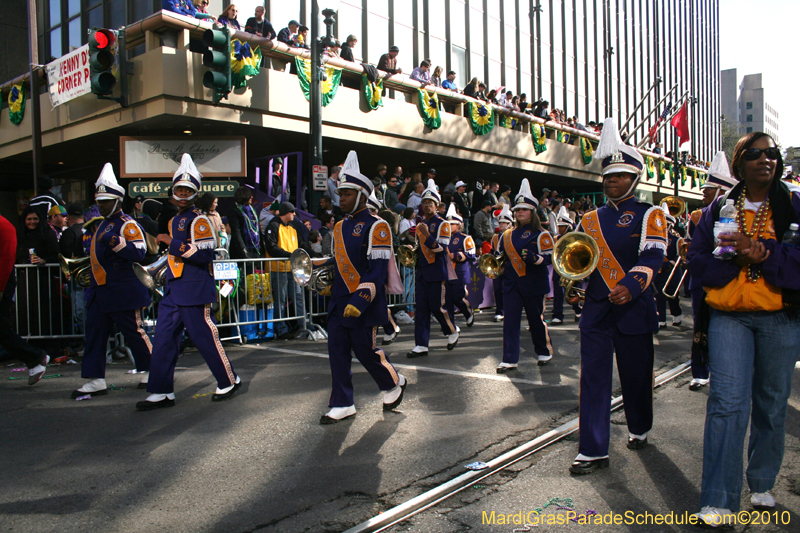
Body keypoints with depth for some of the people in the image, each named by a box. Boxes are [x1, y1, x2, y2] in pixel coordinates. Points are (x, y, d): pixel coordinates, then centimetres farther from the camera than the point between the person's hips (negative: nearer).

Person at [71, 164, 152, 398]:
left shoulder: (128, 224, -10)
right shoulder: (101, 225, 19)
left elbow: (139, 253, -24)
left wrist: (115, 242, -35)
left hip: (124, 292, -9)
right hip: (100, 291, 9)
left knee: (134, 333, 0)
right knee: (94, 333, 5)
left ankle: (152, 371, 17)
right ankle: (95, 380, 9)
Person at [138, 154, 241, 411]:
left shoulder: (199, 220, -10)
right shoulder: (174, 220, 17)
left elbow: (205, 254, -21)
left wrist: (172, 243, -21)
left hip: (194, 291, -9)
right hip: (173, 290, 9)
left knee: (204, 336, 0)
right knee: (164, 339, 6)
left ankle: (229, 381, 17)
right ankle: (162, 392, 13)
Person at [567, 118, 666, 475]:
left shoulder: (649, 216, 1)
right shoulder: (589, 220, 12)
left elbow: (652, 256, -13)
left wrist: (631, 286, -30)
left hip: (634, 309, -2)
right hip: (596, 311, 3)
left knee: (636, 376, 12)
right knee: (593, 378, -2)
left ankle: (639, 429, 38)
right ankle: (593, 450, 3)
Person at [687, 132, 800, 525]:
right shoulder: (719, 209, 7)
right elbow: (697, 260, 2)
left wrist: (764, 254, -19)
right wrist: (736, 258, -15)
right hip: (729, 317, -1)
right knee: (727, 402, -11)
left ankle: (762, 486, 30)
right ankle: (718, 502, -7)